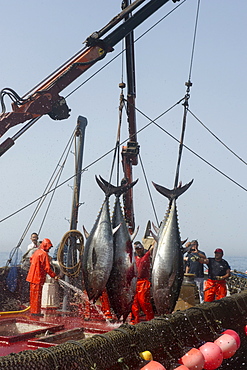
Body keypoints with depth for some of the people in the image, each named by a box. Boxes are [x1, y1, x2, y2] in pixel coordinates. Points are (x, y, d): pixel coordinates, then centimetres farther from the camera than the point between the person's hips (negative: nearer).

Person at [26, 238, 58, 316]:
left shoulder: (37, 252, 11)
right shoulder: (44, 254, -17)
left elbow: (31, 259, 28)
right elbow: (47, 268, -19)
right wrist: (54, 275, -14)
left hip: (32, 277, 9)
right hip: (38, 277, -9)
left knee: (33, 294, 15)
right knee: (37, 295, -2)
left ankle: (33, 311, 22)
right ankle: (36, 312, 2)